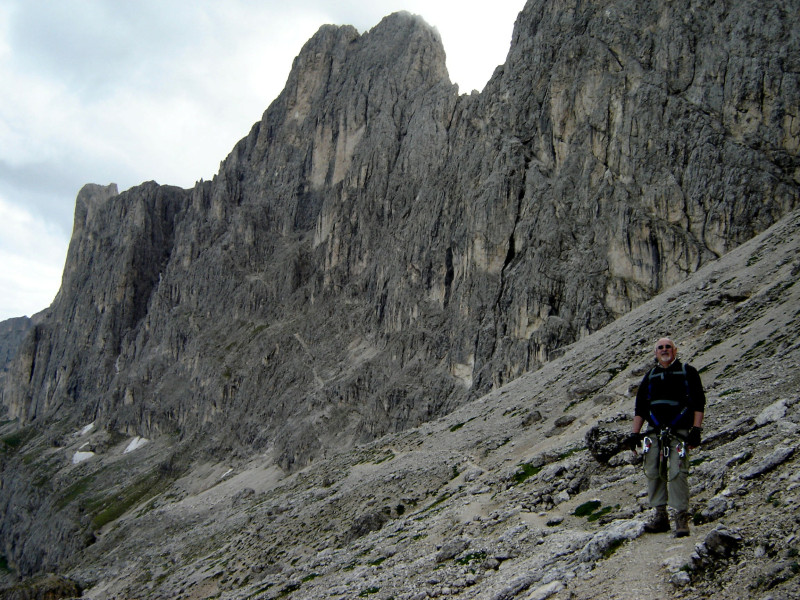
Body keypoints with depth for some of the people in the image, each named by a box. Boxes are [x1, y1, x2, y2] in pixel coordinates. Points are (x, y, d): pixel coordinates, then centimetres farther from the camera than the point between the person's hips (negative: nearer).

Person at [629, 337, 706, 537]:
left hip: (680, 432, -4)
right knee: (653, 473, 1)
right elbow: (640, 407, 19)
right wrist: (635, 433, 12)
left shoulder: (688, 372, 6)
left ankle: (682, 517, -7)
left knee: (677, 473, -12)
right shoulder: (650, 376, 18)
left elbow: (699, 403, 1)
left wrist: (696, 429, -8)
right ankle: (660, 516, 9)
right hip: (654, 432, 4)